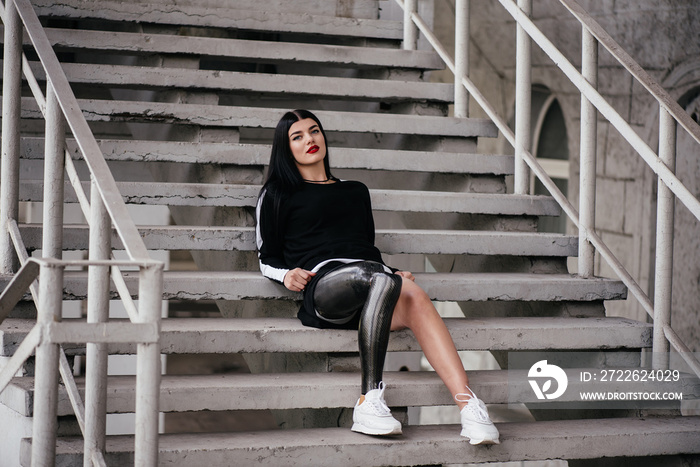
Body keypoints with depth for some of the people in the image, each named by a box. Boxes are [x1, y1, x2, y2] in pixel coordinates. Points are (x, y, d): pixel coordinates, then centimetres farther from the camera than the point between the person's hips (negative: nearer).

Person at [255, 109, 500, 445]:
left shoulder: (355, 191, 35)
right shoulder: (277, 195, 22)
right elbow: (267, 258, 18)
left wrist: (394, 272, 15)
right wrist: (286, 274, -4)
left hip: (372, 277, 4)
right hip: (323, 282, -4)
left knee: (414, 298, -35)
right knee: (383, 279, -39)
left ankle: (468, 405, -52)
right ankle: (369, 402, -47)